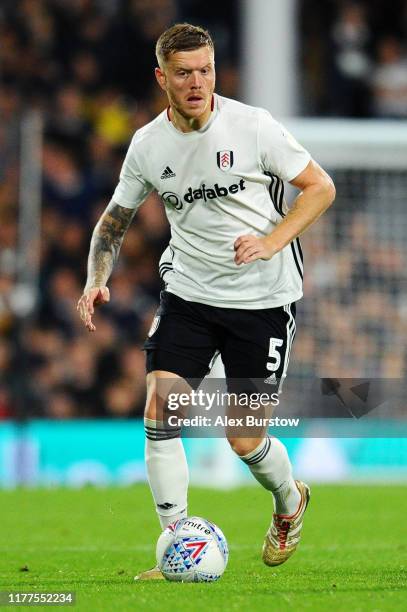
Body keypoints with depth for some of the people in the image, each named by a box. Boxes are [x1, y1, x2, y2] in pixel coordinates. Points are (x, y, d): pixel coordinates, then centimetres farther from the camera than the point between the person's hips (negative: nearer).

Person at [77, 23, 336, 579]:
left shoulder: (252, 126, -12)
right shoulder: (147, 145, -1)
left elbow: (320, 187, -4)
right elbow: (116, 218, 14)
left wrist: (271, 243, -17)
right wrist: (97, 280, -1)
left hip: (263, 298, -3)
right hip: (188, 292, 3)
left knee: (244, 440, -2)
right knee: (159, 413, -12)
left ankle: (290, 502, 32)